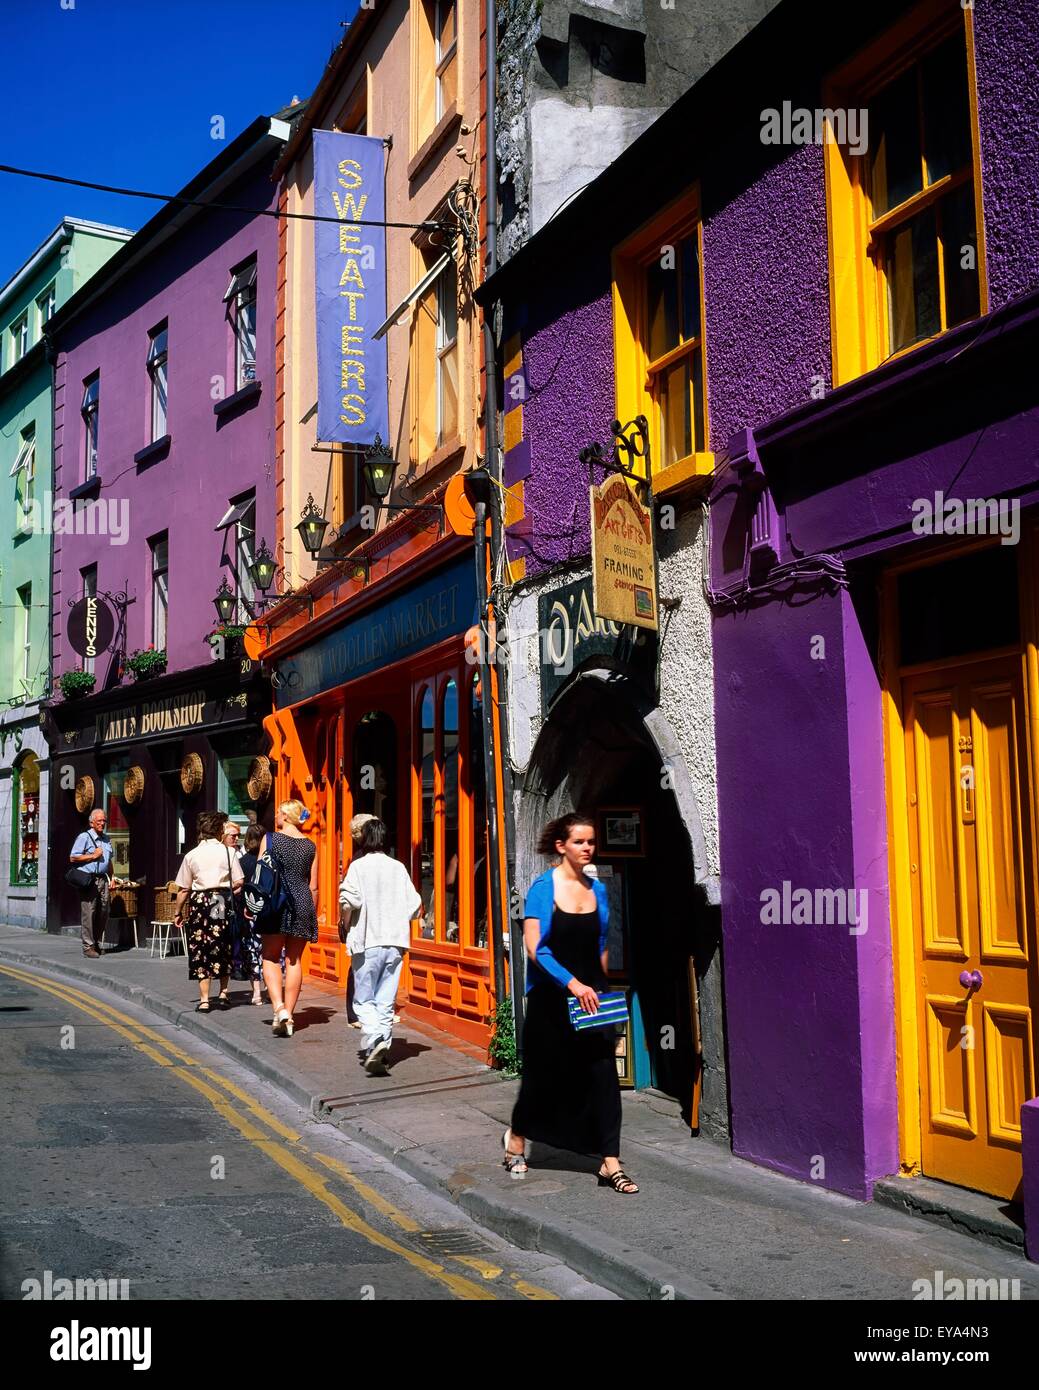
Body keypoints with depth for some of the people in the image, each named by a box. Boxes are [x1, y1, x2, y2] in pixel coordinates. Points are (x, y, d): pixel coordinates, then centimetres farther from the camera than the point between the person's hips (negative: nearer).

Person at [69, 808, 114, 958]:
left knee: (103, 913, 5)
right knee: (88, 913, -8)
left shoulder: (106, 839, 20)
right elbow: (73, 857, -8)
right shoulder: (84, 837, -2)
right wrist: (93, 856, -10)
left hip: (103, 879, 7)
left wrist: (111, 878, 18)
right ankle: (88, 946, -5)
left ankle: (97, 944, 14)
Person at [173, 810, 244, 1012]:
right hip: (223, 902, 1)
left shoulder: (191, 855, 0)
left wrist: (178, 913, 13)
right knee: (223, 948, 15)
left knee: (200, 949, 5)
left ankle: (204, 1000, 3)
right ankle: (223, 994, 21)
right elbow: (238, 883, -4)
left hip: (199, 901, -1)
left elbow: (184, 889, 2)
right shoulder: (226, 851, -1)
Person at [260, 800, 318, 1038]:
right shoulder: (310, 846, 6)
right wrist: (313, 913, 16)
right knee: (294, 960, 9)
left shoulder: (270, 839, -2)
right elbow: (313, 886, 7)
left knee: (271, 957, 8)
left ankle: (279, 1007, -12)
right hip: (302, 904, 3)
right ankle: (288, 1016, 11)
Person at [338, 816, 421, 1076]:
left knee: (364, 999, 5)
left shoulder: (358, 866, -5)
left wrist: (342, 888, 3)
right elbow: (414, 904, 3)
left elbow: (350, 900, -18)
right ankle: (381, 1053, 8)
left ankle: (374, 1039, -19)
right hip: (395, 941, 3)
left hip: (367, 942, -3)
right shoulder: (398, 868, 5)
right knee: (385, 1001, 9)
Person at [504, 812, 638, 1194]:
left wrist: (599, 989, 12)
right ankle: (516, 1137, 37)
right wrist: (572, 984, -23)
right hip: (551, 997, -4)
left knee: (603, 1071, -5)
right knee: (544, 1074, 10)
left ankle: (610, 1164, 1)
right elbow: (534, 946, -16)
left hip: (590, 994, 4)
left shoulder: (597, 890, 6)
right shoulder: (543, 887, -9)